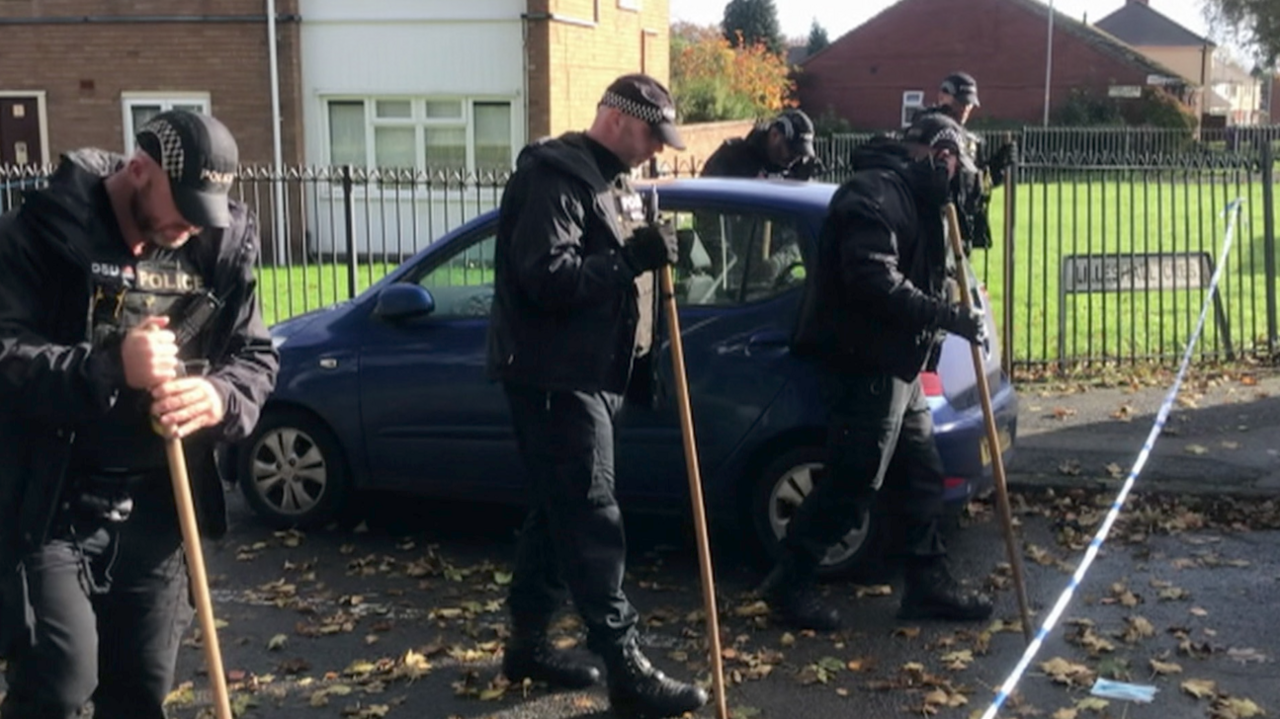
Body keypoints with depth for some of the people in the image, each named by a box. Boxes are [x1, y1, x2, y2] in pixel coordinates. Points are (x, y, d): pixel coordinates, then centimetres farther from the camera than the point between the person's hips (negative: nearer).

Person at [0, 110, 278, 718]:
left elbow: (256, 357, 6)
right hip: (50, 505, -4)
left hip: (156, 506, 5)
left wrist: (220, 397, -17)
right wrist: (110, 367, -31)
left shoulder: (223, 245, 3)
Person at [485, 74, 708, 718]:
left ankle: (528, 643, 26)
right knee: (590, 519, -8)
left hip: (589, 373, 10)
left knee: (558, 512, 15)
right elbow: (548, 277, -26)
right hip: (553, 377, -10)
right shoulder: (555, 179, -15)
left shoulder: (612, 181, 17)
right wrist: (633, 258, -28)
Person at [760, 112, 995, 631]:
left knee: (919, 475, 14)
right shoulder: (874, 193, -16)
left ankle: (928, 584, 23)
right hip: (863, 363, -10)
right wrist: (948, 316, -25)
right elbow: (875, 279, -28)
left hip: (894, 363, 10)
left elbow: (919, 272, 20)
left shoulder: (909, 196, 17)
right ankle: (787, 583, 7)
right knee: (854, 481, -5)